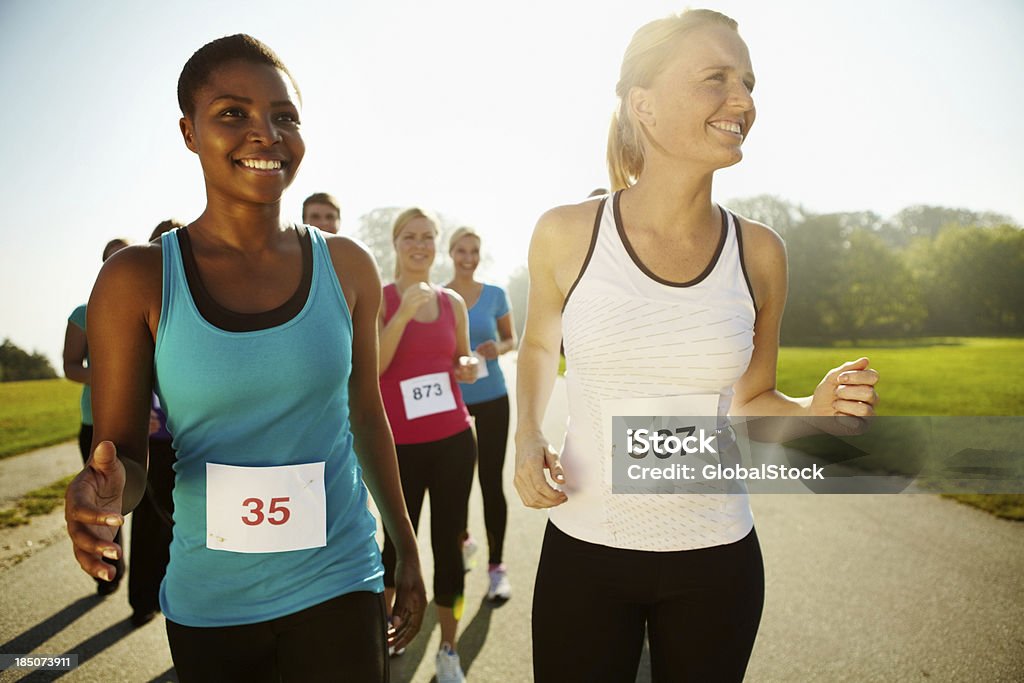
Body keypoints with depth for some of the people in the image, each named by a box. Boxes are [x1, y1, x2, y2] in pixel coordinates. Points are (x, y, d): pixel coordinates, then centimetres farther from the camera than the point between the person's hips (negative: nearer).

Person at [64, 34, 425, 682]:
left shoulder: (347, 267, -3)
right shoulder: (137, 280, -8)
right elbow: (124, 461, -4)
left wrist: (408, 548, 11)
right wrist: (100, 493, -27)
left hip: (338, 585, 1)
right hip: (207, 603, 0)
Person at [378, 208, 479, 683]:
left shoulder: (453, 302, 9)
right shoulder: (378, 299, -3)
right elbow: (370, 368, -15)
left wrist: (467, 368, -1)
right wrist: (404, 313, -23)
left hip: (454, 439, 3)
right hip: (400, 443, -3)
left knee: (448, 541, 8)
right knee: (399, 538, 9)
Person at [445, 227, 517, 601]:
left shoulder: (495, 294, 0)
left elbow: (511, 338, 9)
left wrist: (499, 348, -12)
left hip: (491, 398, 0)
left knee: (491, 481, -2)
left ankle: (496, 566, 8)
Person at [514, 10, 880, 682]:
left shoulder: (759, 253, -5)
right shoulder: (566, 235, -9)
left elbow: (751, 401, 7)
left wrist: (816, 410, -13)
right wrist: (528, 437, -5)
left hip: (717, 558, 2)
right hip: (583, 551, -1)